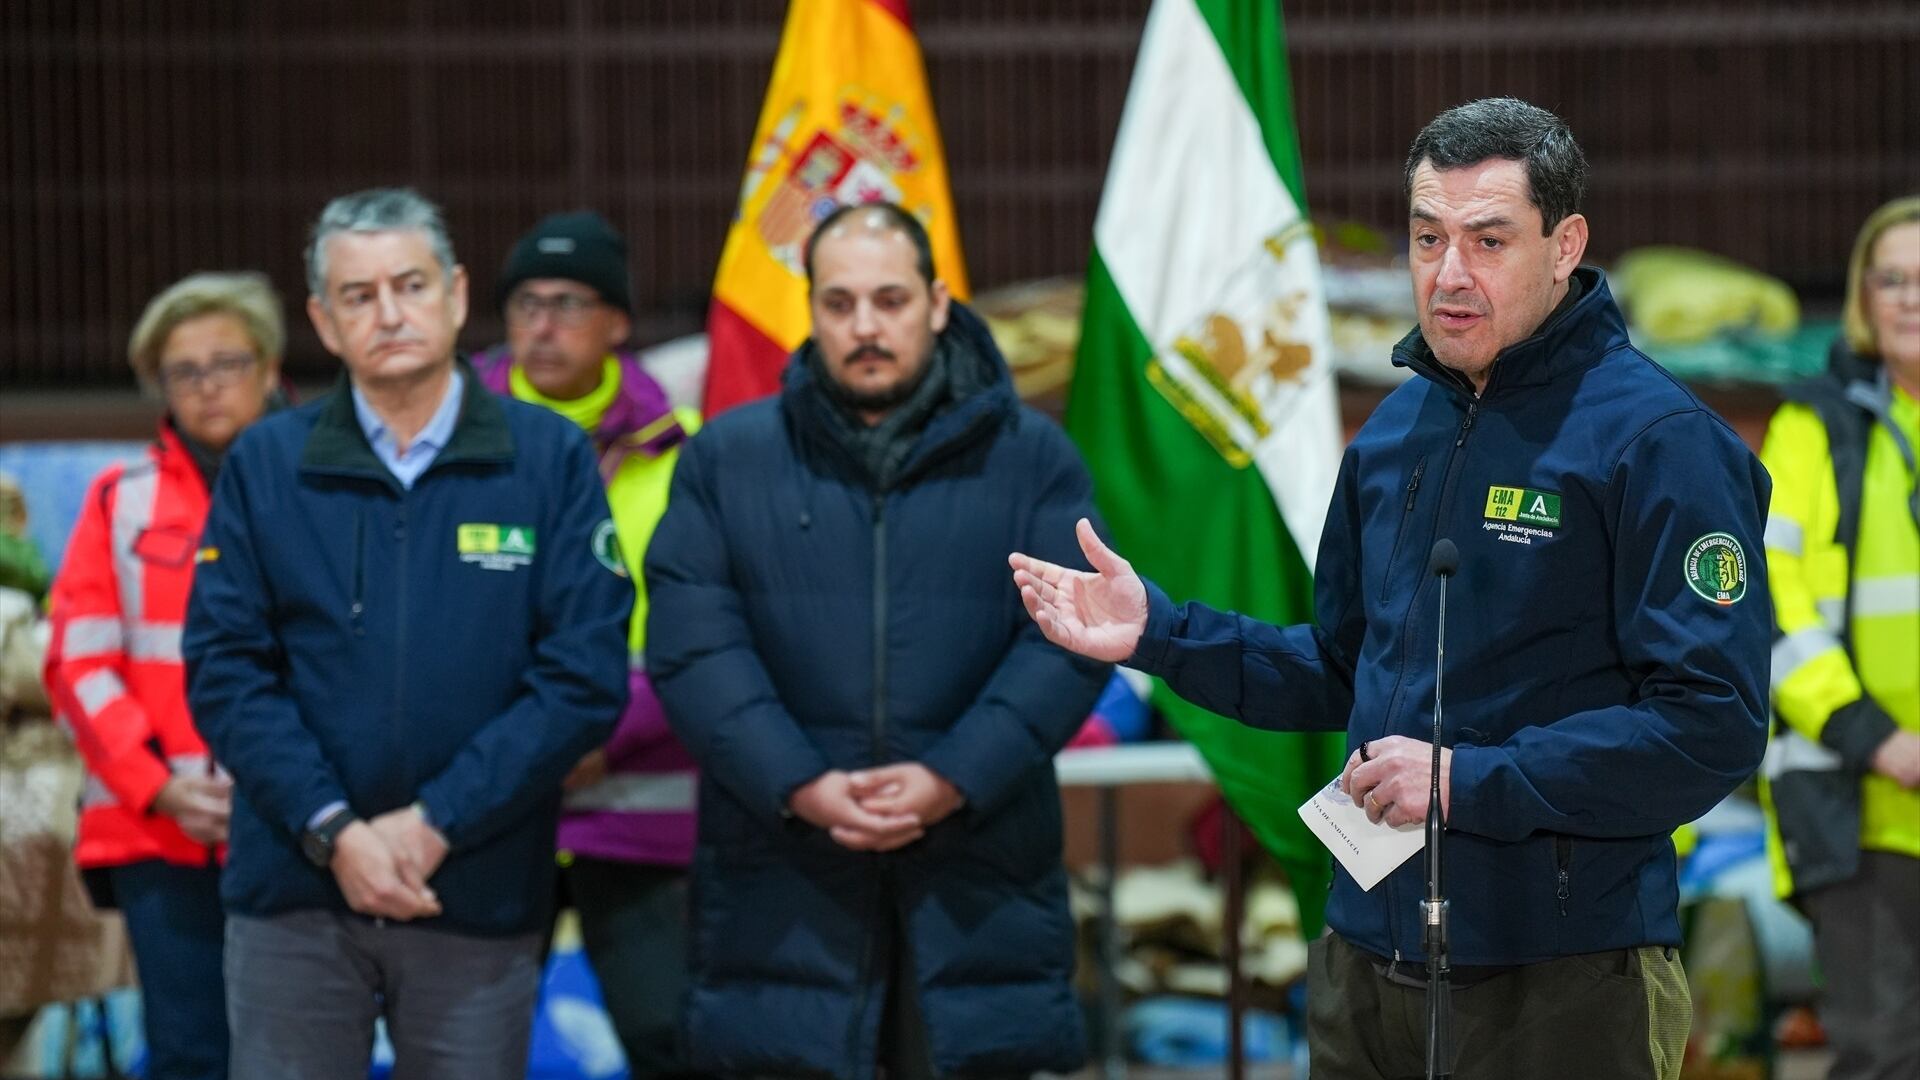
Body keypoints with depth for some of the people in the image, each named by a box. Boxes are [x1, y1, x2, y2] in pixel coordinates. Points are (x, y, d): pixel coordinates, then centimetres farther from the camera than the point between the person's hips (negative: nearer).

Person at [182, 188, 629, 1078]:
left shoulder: (549, 460, 1)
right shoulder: (265, 465, 5)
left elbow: (585, 677, -5)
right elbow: (225, 671, 0)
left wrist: (437, 823, -11)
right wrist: (333, 831, -12)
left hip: (482, 896, 0)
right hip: (293, 897, 1)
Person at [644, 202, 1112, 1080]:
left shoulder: (1033, 459, 8)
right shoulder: (725, 460, 9)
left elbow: (1071, 640, -1)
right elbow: (691, 645, -1)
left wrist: (953, 779, -14)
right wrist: (798, 786, -13)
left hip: (976, 870, 0)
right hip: (783, 877, 0)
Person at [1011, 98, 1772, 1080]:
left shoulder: (1656, 440, -13)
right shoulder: (1396, 430, 12)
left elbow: (1715, 724, -20)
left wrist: (1470, 779, -21)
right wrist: (1156, 634, 11)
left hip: (1561, 988, -7)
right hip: (1365, 961, 7)